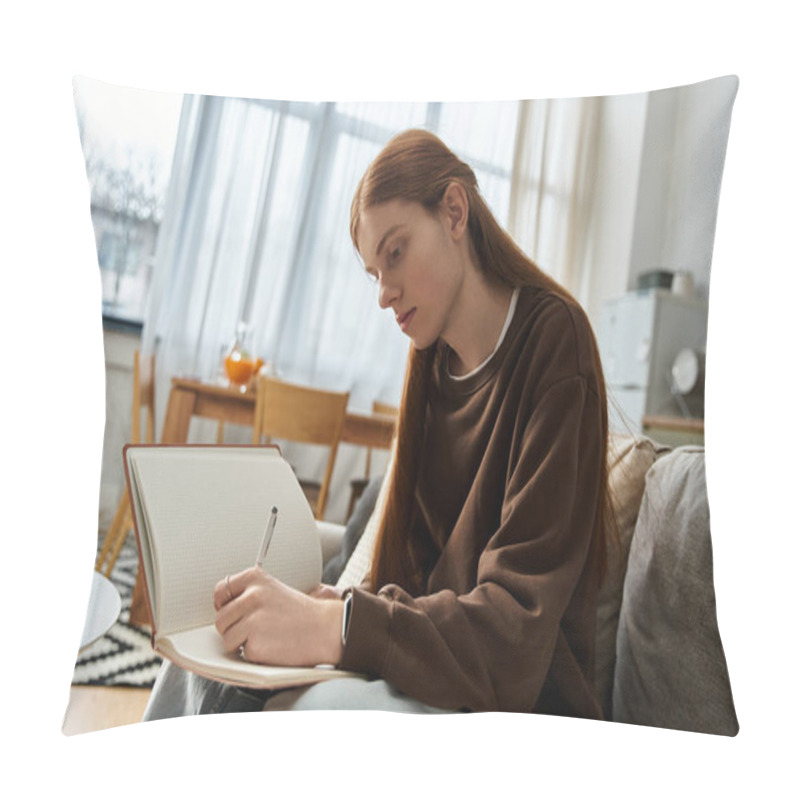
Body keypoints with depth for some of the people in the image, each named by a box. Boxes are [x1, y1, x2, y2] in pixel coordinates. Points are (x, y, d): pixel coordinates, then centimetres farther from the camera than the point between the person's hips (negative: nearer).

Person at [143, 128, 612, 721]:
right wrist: (335, 605, -11)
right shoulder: (434, 364, 7)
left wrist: (333, 627, -31)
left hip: (524, 701, -6)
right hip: (436, 674, 7)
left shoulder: (552, 339, -16)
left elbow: (519, 629, -23)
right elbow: (415, 579, 8)